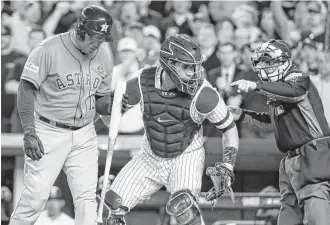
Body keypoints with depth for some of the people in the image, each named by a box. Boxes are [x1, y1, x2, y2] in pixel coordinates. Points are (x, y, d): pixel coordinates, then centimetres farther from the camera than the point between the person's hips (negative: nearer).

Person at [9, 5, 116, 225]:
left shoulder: (104, 56, 4)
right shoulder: (49, 50, -13)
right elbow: (26, 90, -11)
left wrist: (111, 106, -11)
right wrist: (29, 133, -17)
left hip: (84, 135, 4)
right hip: (49, 133, -4)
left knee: (86, 197, -3)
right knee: (36, 194, -6)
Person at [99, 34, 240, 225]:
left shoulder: (203, 94, -24)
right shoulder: (142, 82, -18)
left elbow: (230, 128, -10)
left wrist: (227, 166, -17)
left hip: (186, 158, -3)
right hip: (150, 157, 3)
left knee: (183, 205, -31)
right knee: (113, 204, -3)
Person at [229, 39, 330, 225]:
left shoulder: (299, 79, -8)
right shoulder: (276, 89, 18)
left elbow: (293, 91, -33)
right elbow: (272, 121, 33)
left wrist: (256, 86, -39)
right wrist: (242, 115, 24)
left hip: (314, 155, -10)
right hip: (292, 161, 10)